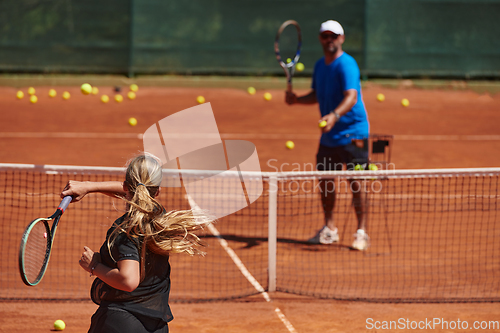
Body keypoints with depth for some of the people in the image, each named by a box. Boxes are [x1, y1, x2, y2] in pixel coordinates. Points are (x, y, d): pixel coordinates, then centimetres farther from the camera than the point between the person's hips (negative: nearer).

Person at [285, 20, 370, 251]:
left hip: (352, 131, -8)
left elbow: (351, 96, -28)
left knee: (355, 180, -10)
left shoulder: (346, 65, -16)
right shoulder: (320, 66, 11)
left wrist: (334, 115, -44)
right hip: (329, 135, 8)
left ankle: (362, 232, -4)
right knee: (324, 179, 11)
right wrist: (297, 99, 4)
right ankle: (330, 229, 24)